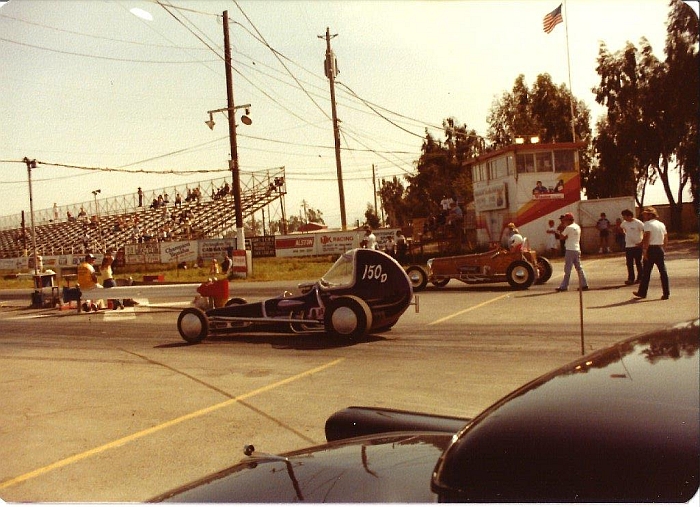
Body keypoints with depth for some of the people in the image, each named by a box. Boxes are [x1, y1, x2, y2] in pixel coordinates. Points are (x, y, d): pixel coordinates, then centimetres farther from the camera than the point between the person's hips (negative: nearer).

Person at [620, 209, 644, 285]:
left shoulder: (638, 223, -13)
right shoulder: (624, 223, 4)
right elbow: (620, 228, 27)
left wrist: (641, 242, -16)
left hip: (637, 246, -5)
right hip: (628, 246, 5)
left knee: (638, 263, 5)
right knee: (629, 264, 2)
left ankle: (640, 278, 14)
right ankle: (631, 279, 5)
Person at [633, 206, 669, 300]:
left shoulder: (648, 224, -7)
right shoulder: (662, 224, 13)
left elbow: (647, 238, -17)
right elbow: (666, 240, 12)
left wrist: (644, 251, -17)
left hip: (651, 249, -5)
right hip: (660, 249, 5)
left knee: (646, 272, 3)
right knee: (663, 272, 5)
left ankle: (642, 293, 12)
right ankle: (666, 293, 4)